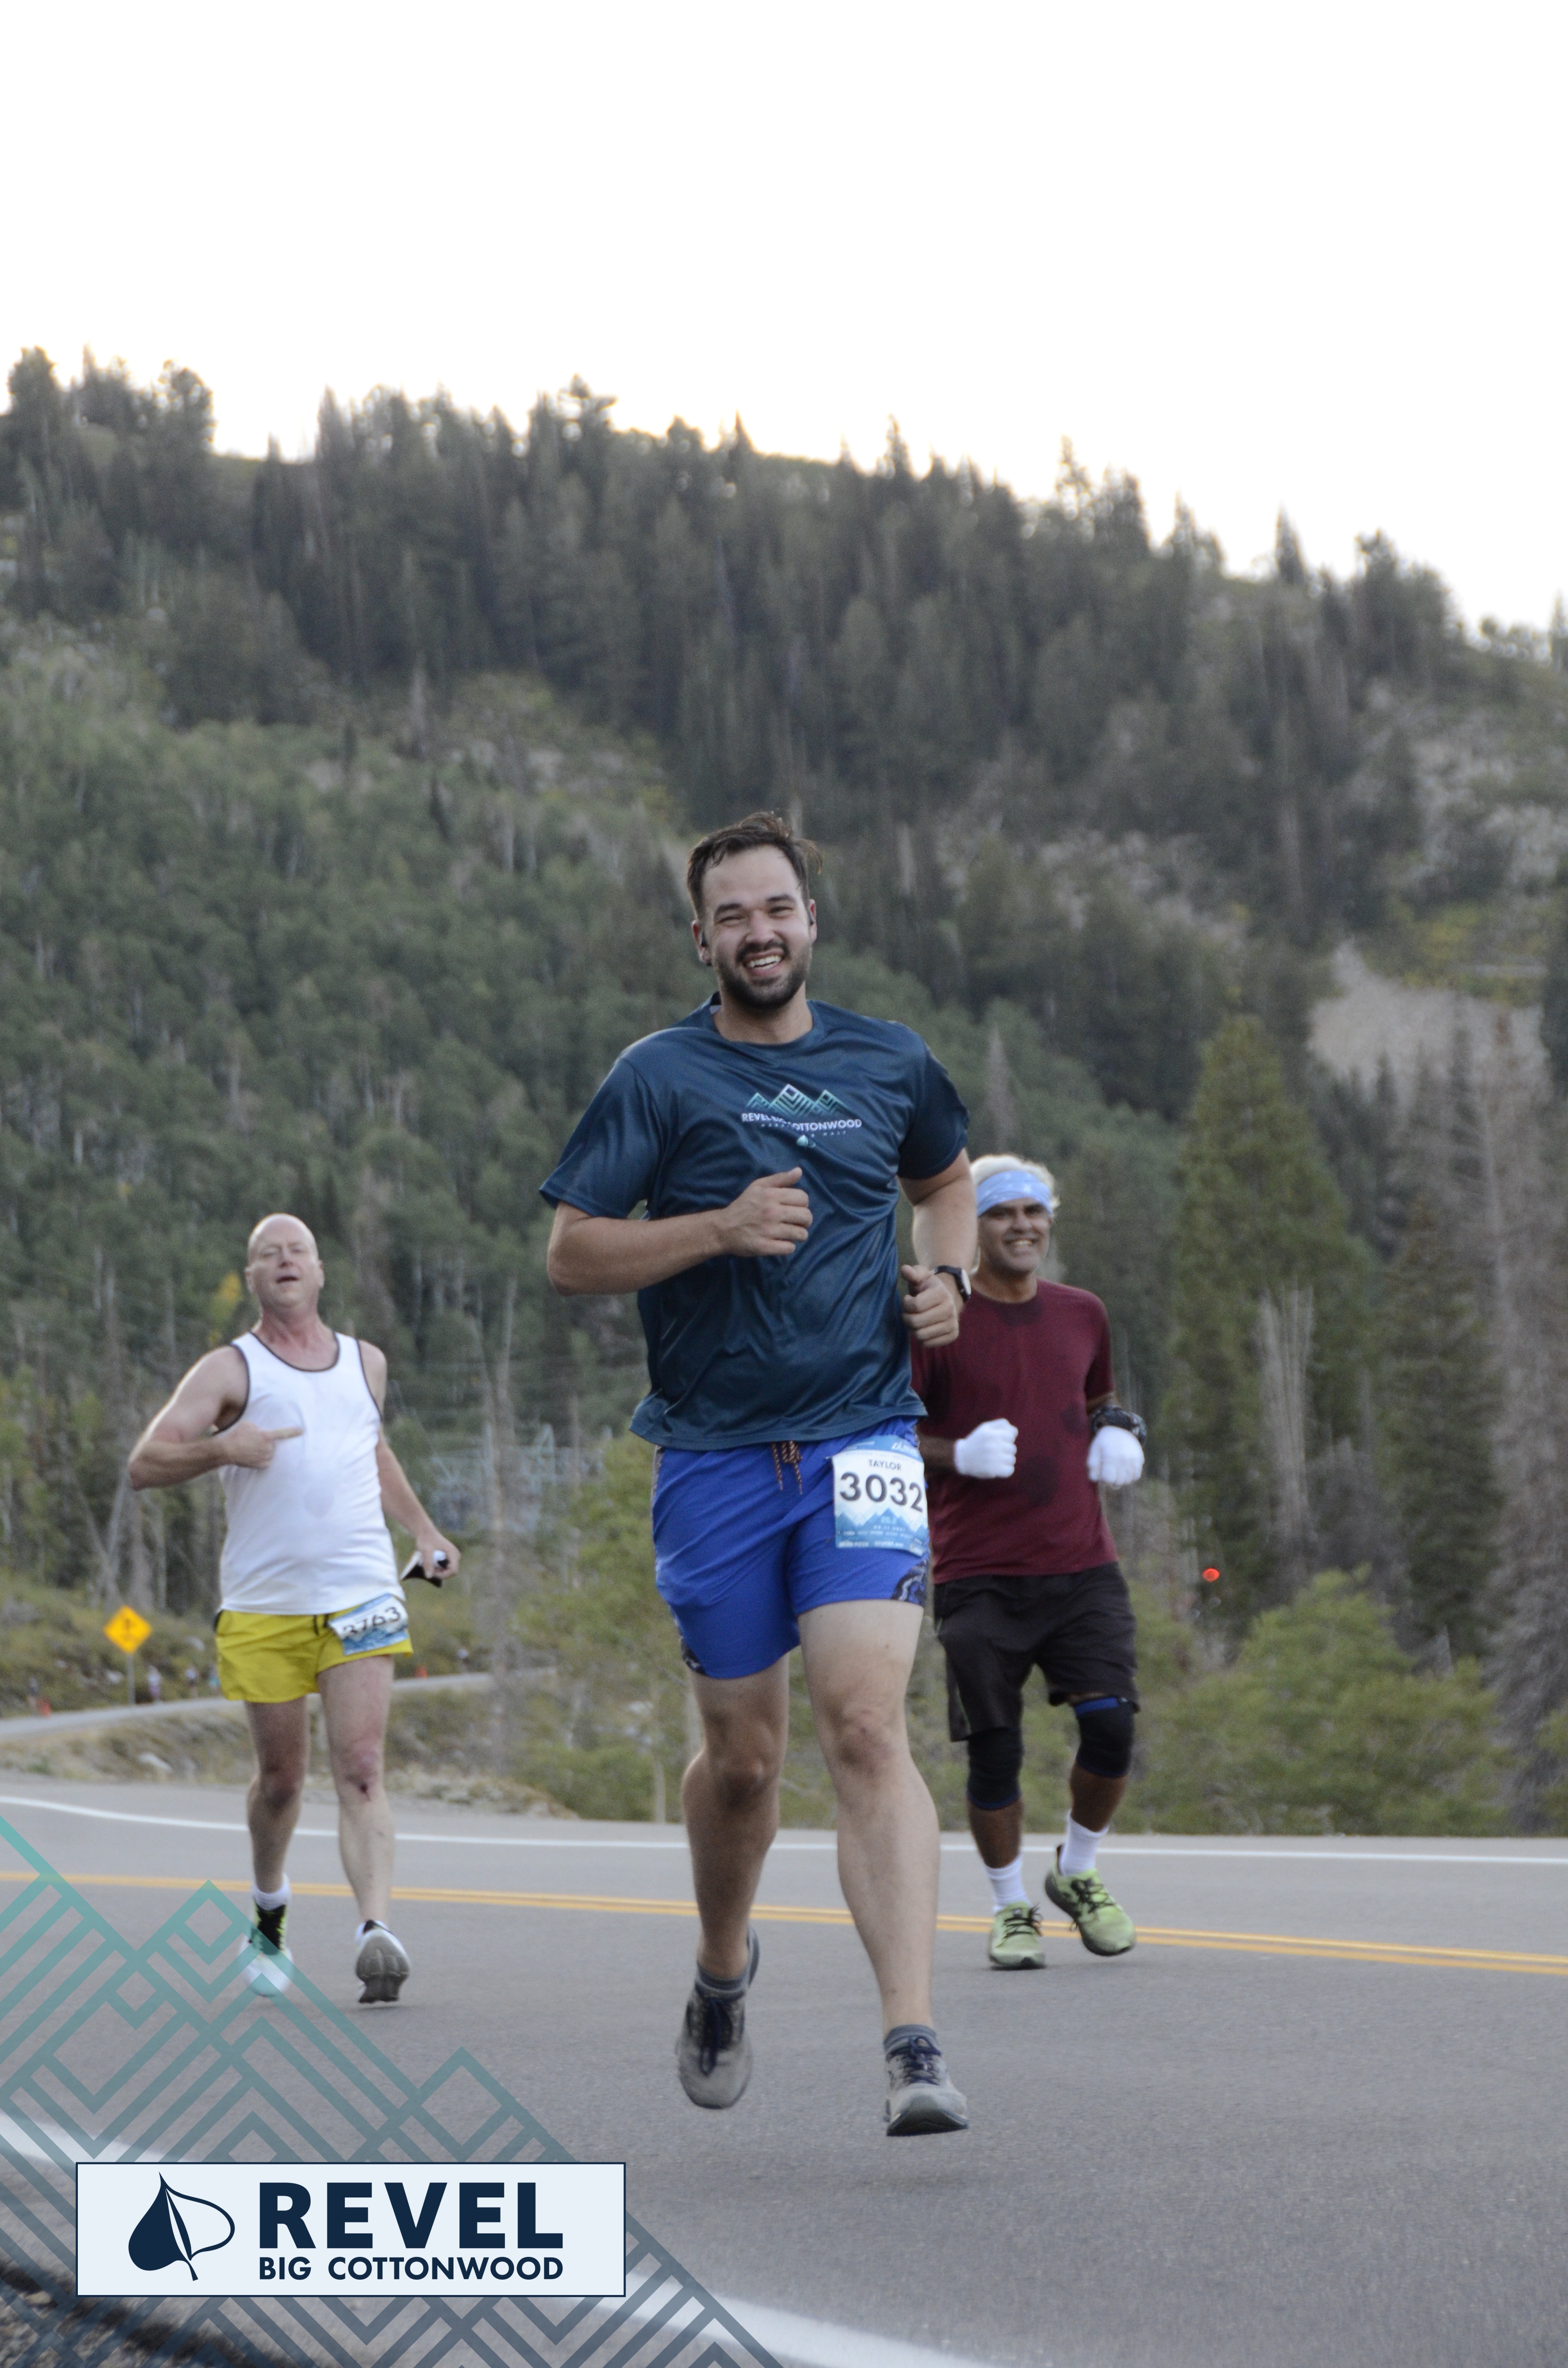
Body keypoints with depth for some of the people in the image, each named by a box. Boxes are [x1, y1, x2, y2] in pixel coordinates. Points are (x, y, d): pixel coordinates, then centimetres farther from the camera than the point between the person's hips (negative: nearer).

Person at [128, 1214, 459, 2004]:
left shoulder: (366, 1363, 15)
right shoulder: (230, 1371, 2)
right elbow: (145, 1465, -5)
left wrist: (423, 1529, 25)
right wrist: (222, 1446, -23)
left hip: (360, 1598, 1)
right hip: (264, 1604, -1)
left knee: (360, 1770, -13)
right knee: (281, 1776, 8)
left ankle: (376, 1932, -26)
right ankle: (269, 1924, 32)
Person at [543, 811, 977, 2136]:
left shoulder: (891, 1064, 9)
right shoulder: (659, 1078, 0)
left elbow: (946, 1180, 29)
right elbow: (571, 1254, -3)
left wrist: (948, 1276, 9)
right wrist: (722, 1229, -16)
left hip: (863, 1440, 0)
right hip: (715, 1455, 0)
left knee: (867, 1726, -16)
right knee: (744, 1754, 9)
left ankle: (914, 2047, -23)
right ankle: (724, 1966, 39)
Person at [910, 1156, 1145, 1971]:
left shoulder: (1083, 1316, 13)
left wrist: (1117, 1437, 7)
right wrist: (961, 1454, -16)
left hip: (1081, 1568, 3)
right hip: (978, 1576, -3)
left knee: (1112, 1726, -9)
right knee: (994, 1751, -2)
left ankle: (1077, 1874, 16)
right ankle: (1011, 1909, 18)